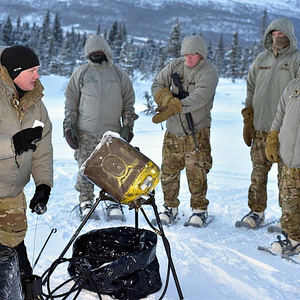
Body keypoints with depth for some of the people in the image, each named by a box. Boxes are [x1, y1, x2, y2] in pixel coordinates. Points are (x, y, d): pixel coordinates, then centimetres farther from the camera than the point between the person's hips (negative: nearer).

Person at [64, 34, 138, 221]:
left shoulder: (119, 74, 9)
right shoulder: (81, 73, 7)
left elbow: (129, 102, 12)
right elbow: (71, 101, 9)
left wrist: (128, 126, 5)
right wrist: (69, 126, 1)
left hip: (112, 133, 1)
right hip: (85, 132, 0)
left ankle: (114, 204, 15)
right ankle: (86, 203, 15)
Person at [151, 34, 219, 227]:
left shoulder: (209, 72, -11)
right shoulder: (175, 66, 5)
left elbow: (198, 99, -24)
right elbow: (157, 85, 8)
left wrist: (172, 109, -34)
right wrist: (169, 99, -14)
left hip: (197, 132, -4)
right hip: (173, 130, 4)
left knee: (196, 172, -4)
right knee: (169, 169, 6)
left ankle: (200, 210, 12)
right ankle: (170, 208, 20)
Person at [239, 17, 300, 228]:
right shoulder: (262, 59, 14)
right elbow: (251, 88, 19)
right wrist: (248, 120, 12)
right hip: (260, 126, 4)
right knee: (258, 172, 7)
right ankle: (257, 211, 18)